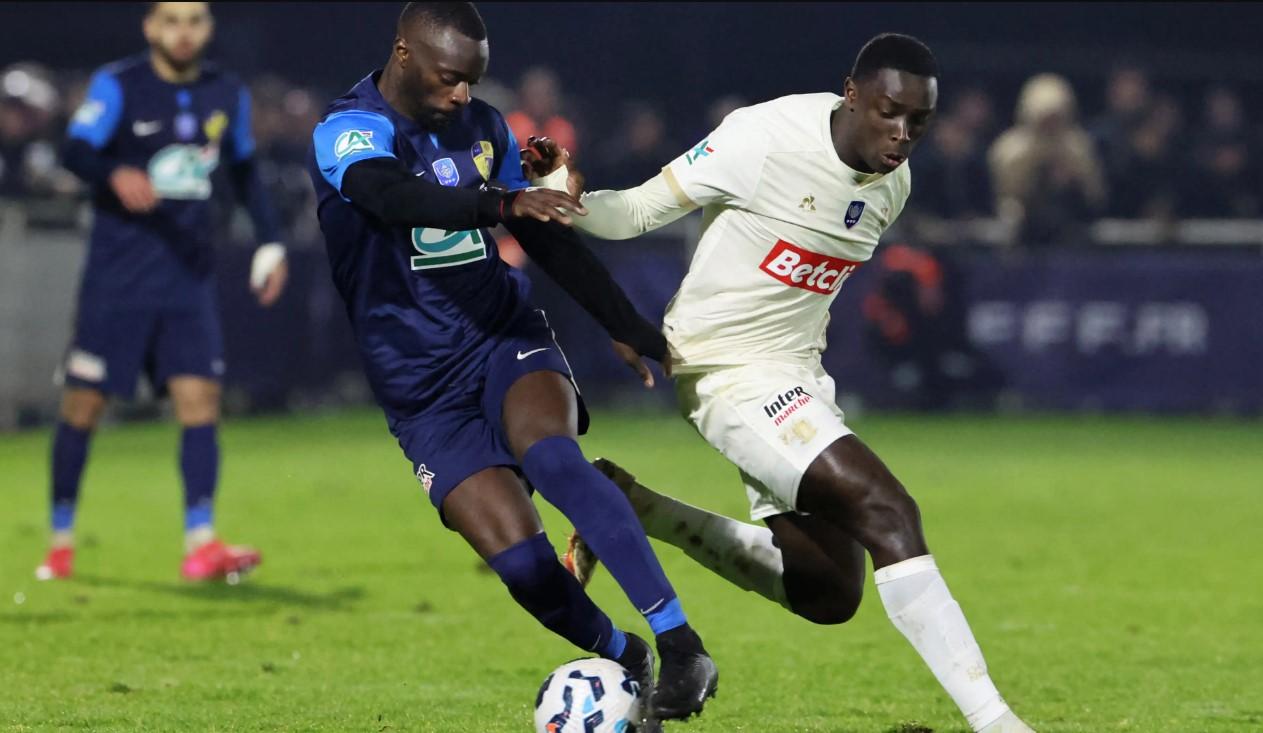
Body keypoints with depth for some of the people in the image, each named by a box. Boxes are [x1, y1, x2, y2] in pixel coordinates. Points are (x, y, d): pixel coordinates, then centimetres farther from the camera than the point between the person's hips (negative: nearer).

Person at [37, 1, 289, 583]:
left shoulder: (228, 95, 8)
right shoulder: (117, 86, -5)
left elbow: (244, 171, 22)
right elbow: (76, 152, -17)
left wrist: (270, 241, 16)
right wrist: (117, 176, -37)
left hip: (188, 274, 3)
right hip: (116, 277, -3)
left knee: (199, 396, -10)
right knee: (84, 402, 0)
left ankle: (200, 544, -15)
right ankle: (60, 541, 15)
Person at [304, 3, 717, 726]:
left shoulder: (483, 126, 8)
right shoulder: (348, 132, -11)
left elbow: (546, 236, 20)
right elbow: (395, 199, -34)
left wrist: (631, 328, 20)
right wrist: (503, 205, -50)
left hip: (507, 338, 3)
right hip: (425, 388, -2)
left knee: (550, 455, -31)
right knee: (520, 562, -19)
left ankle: (682, 647, -36)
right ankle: (623, 659, 9)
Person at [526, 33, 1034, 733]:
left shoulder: (892, 184, 2)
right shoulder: (764, 138, -21)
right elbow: (635, 213, -15)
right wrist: (562, 190, -32)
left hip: (796, 375, 9)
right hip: (729, 373, -9)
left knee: (830, 593, 9)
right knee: (889, 513, -23)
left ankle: (628, 508, 20)